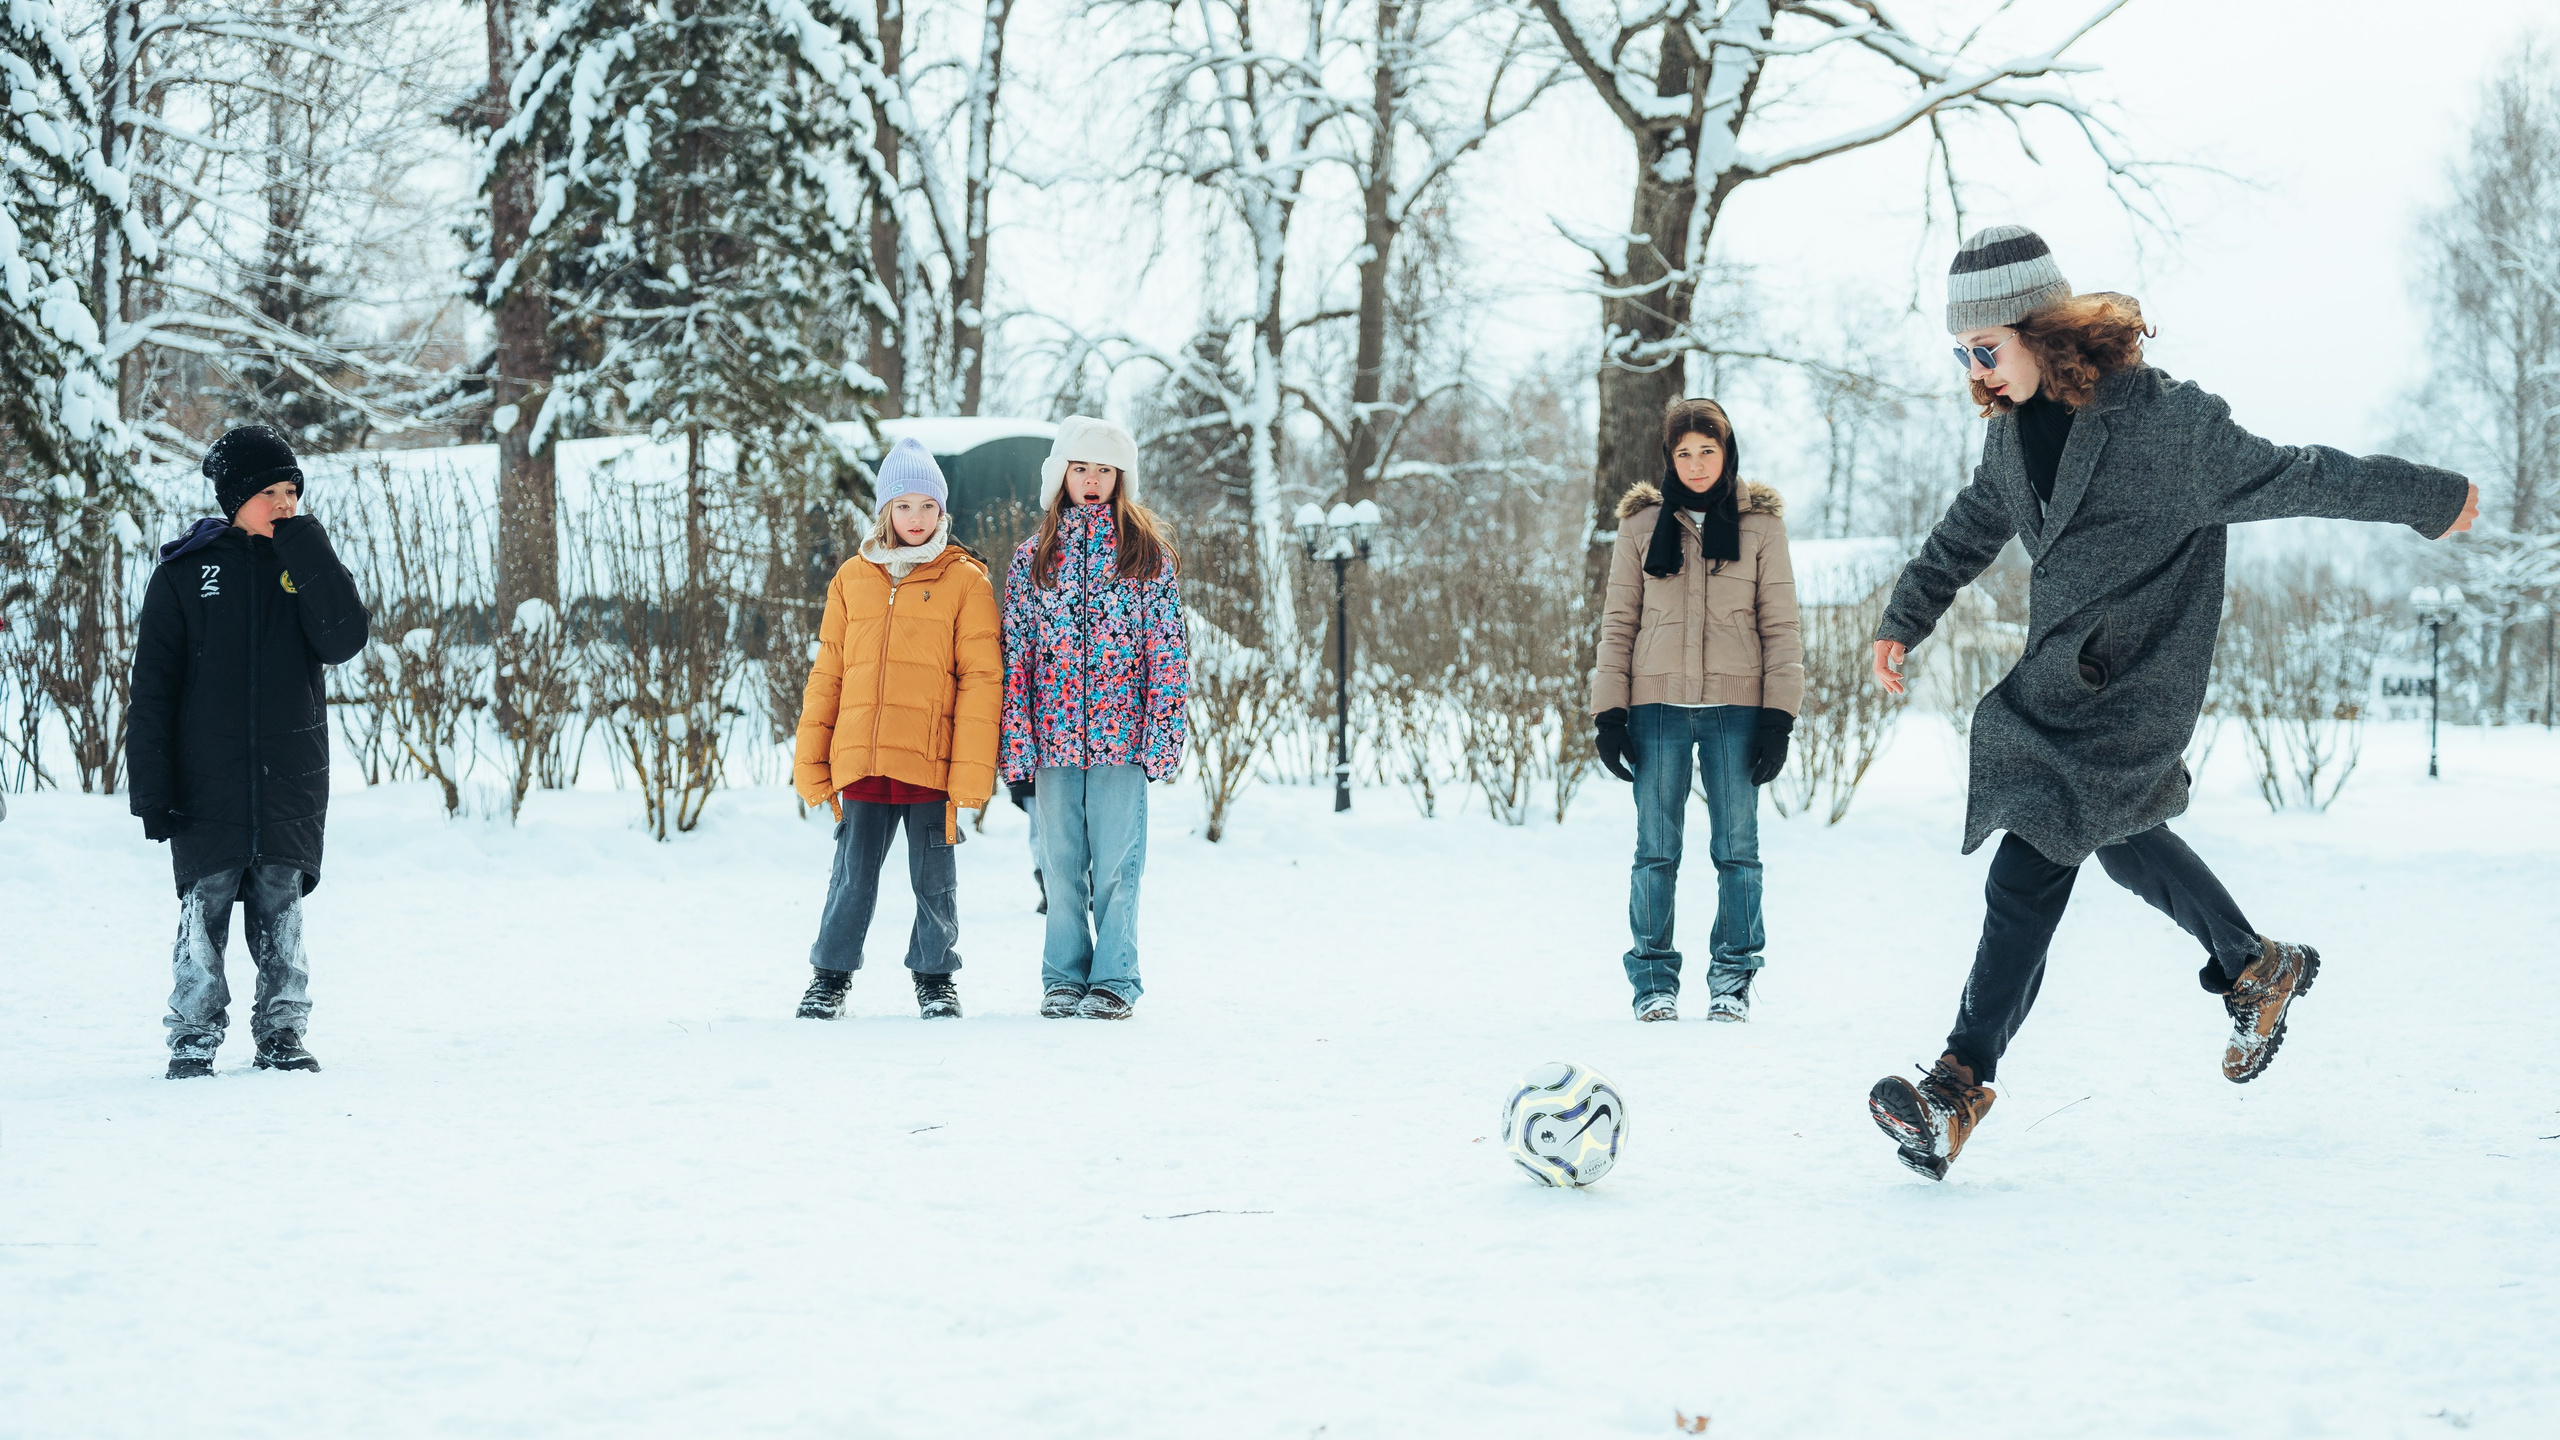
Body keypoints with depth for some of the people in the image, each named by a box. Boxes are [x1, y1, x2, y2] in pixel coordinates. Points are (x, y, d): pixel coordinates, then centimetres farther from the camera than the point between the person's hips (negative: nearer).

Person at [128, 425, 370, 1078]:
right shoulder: (185, 573, 1)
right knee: (204, 910, -2)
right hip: (207, 784, -2)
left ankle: (283, 1033, 13)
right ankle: (194, 1041, 6)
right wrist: (151, 782, -6)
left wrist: (309, 555, -14)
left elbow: (344, 640, -9)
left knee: (281, 911, 4)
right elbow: (153, 686, 1)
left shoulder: (308, 565, 8)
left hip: (290, 778, 2)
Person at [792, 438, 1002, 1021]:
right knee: (852, 875, 7)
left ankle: (936, 977, 22)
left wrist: (971, 770, -10)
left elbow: (981, 677, -3)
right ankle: (831, 976, 20)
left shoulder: (965, 580, 1)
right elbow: (828, 673, 12)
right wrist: (811, 761, 7)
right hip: (861, 761, 2)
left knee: (934, 878, 7)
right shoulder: (853, 578, 10)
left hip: (931, 763, -2)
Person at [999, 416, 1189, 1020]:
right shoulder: (1034, 556, 11)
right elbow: (1016, 653, 8)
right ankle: (1064, 978, 14)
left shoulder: (1147, 550, 6)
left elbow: (1166, 646, 2)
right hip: (1055, 733, 2)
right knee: (1060, 862, 6)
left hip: (1121, 733, -2)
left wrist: (1163, 732, -7)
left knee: (1116, 862, -2)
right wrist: (1016, 744, 1)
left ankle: (1114, 980, 5)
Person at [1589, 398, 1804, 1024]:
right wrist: (1609, 713, 1)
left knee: (1737, 849, 1)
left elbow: (1781, 623, 4)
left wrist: (1779, 716, -3)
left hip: (1735, 706, 0)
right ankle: (1655, 981, 9)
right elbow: (1618, 621, 8)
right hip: (1658, 703, 1)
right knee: (1656, 850, 1)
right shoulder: (1642, 523, 8)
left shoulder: (1761, 523, 6)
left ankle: (1732, 980, 11)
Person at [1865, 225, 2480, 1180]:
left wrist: (2430, 501, -1)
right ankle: (2258, 969, 46)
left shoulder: (2165, 420, -20)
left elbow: (2292, 477, -11)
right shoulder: (2017, 422, 3)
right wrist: (1905, 620, 25)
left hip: (2132, 686, -8)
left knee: (2027, 875, -15)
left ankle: (1961, 1085, -13)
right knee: (2124, 840, 23)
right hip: (2058, 671, 8)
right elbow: (1972, 526, 21)